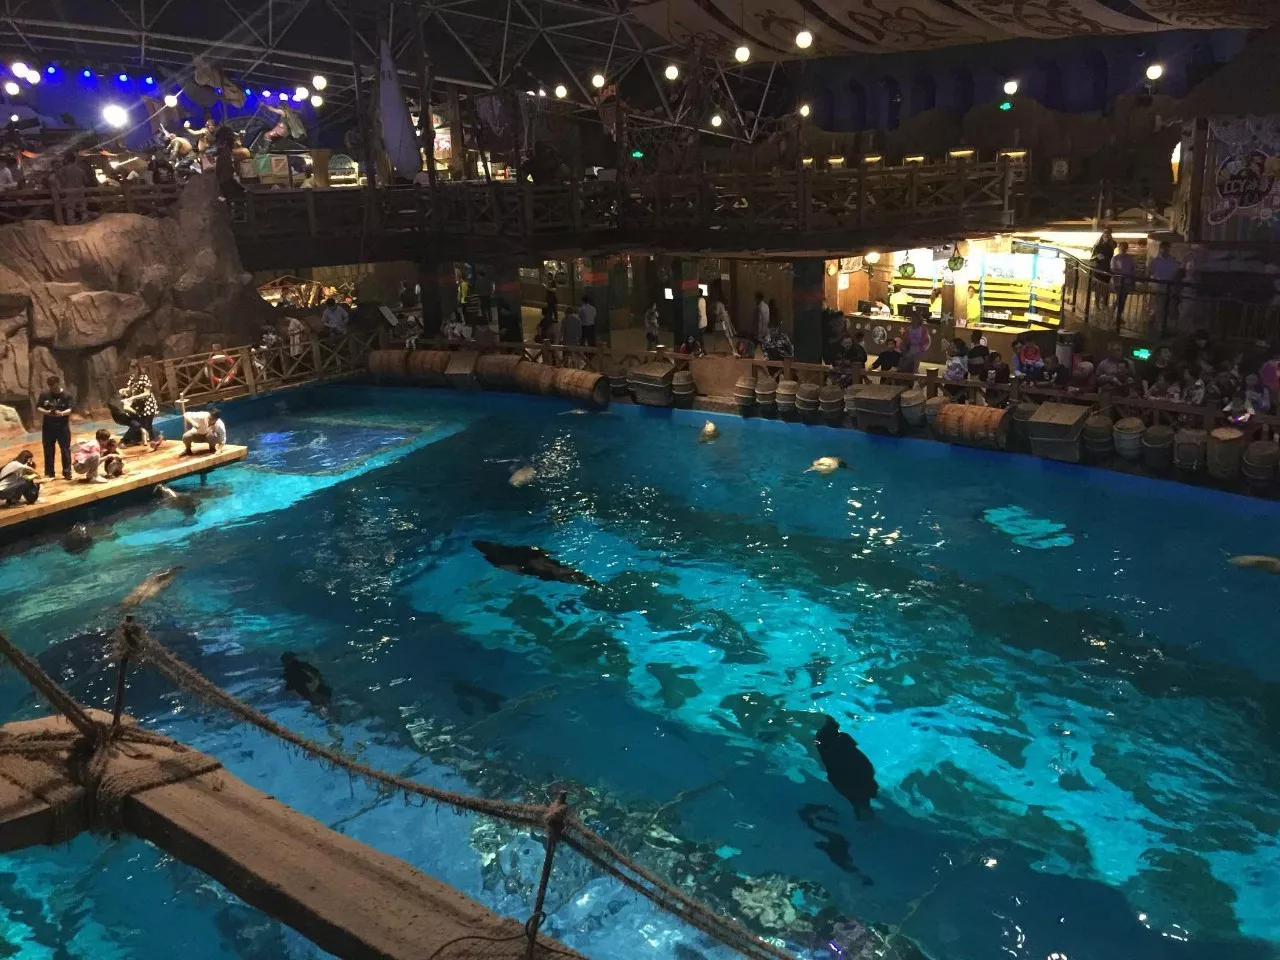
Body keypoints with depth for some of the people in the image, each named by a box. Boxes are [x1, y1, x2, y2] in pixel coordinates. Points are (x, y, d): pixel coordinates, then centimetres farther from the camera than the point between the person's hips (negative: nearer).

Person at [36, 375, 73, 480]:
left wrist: (62, 413, -32)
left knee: (65, 450, -1)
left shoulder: (66, 395, -4)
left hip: (63, 426, -2)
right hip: (48, 426, 2)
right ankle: (49, 473, 17)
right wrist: (46, 412, -19)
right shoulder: (44, 395, 1)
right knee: (48, 450, 8)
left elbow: (69, 410, -11)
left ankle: (67, 473, 5)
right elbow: (37, 408, 1)